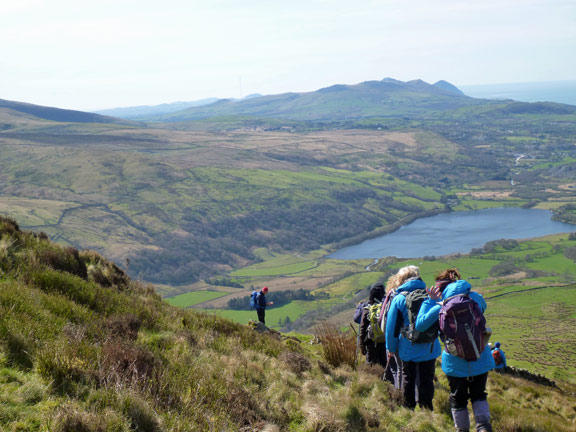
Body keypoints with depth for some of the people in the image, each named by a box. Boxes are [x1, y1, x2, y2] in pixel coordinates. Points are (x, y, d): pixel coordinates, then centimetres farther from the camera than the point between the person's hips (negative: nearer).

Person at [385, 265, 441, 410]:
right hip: (430, 348, 2)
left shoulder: (399, 299, -8)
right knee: (427, 380, 9)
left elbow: (392, 327, -4)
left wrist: (392, 348, 6)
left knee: (408, 379, 14)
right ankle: (426, 410, 9)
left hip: (409, 349, -2)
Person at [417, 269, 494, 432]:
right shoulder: (476, 299, -3)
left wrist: (430, 301, -1)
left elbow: (420, 324, -7)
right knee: (479, 395, 20)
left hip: (455, 363, -2)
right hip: (481, 360, 2)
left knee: (458, 399, 17)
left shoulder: (441, 307, -12)